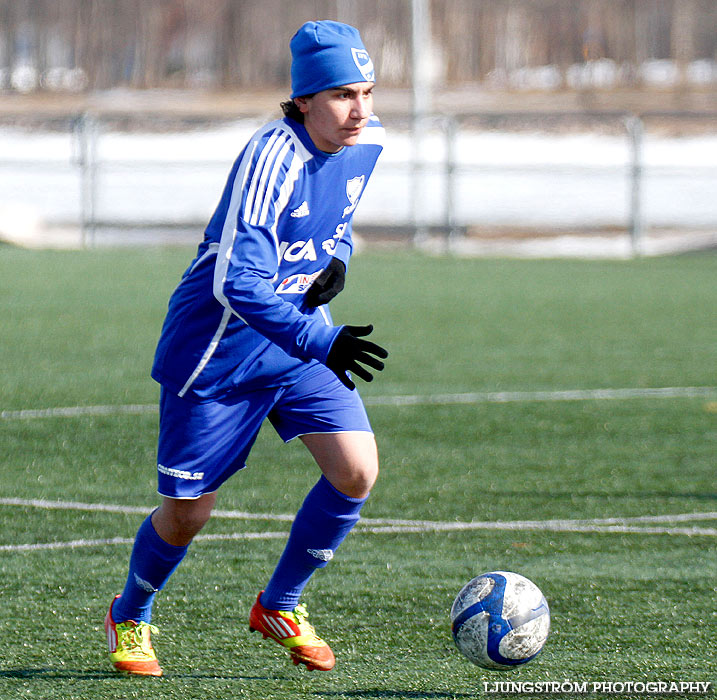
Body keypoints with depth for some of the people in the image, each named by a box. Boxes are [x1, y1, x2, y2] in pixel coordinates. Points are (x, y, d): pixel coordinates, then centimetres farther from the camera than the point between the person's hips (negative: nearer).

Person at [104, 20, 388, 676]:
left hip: (302, 335, 6)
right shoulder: (271, 159, -28)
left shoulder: (365, 142, -4)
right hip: (217, 347, -6)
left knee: (357, 473, -11)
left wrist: (336, 263, -4)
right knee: (188, 512, 3)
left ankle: (279, 608, 12)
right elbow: (239, 283, -35)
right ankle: (130, 618, 34)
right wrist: (321, 343, -45)